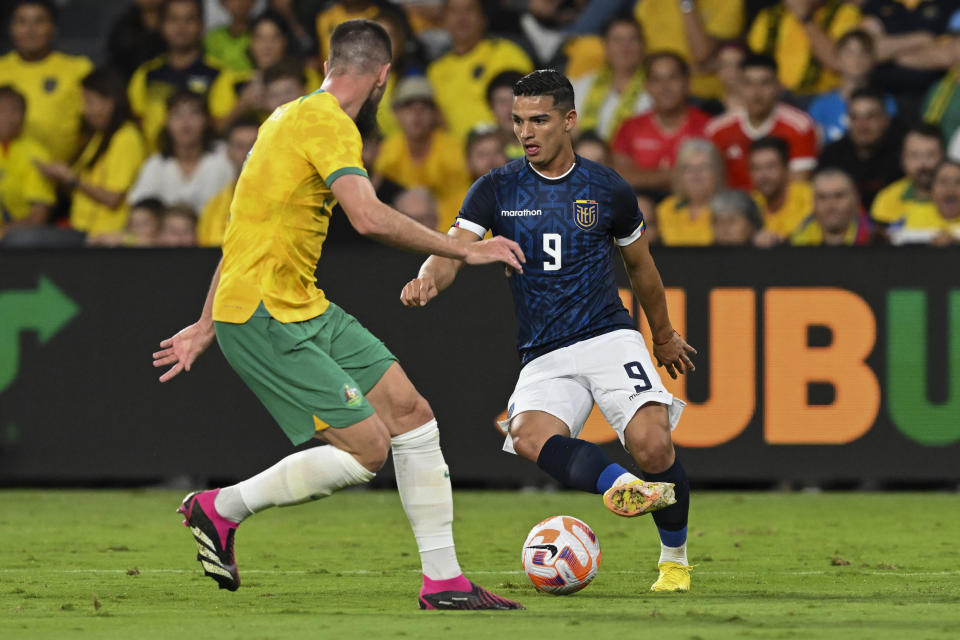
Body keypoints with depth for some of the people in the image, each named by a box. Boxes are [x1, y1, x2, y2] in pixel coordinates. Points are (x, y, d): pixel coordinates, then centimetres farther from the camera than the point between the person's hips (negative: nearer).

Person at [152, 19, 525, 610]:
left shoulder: (292, 118, 18)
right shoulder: (328, 123, -14)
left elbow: (246, 229, 22)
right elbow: (369, 217, -28)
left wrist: (206, 328, 26)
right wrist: (464, 250, -19)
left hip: (305, 308, 10)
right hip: (263, 318, -10)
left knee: (411, 413, 4)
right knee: (366, 449, -13)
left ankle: (444, 582, 8)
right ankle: (220, 510, 3)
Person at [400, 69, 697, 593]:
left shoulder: (606, 190, 5)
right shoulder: (496, 190, 3)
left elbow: (640, 265, 20)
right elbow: (453, 250, -10)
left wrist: (664, 336, 32)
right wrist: (429, 279, -34)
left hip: (609, 338, -1)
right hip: (543, 358, 1)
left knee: (651, 444, -21)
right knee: (528, 434, -32)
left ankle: (674, 558, 1)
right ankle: (622, 487, -48)